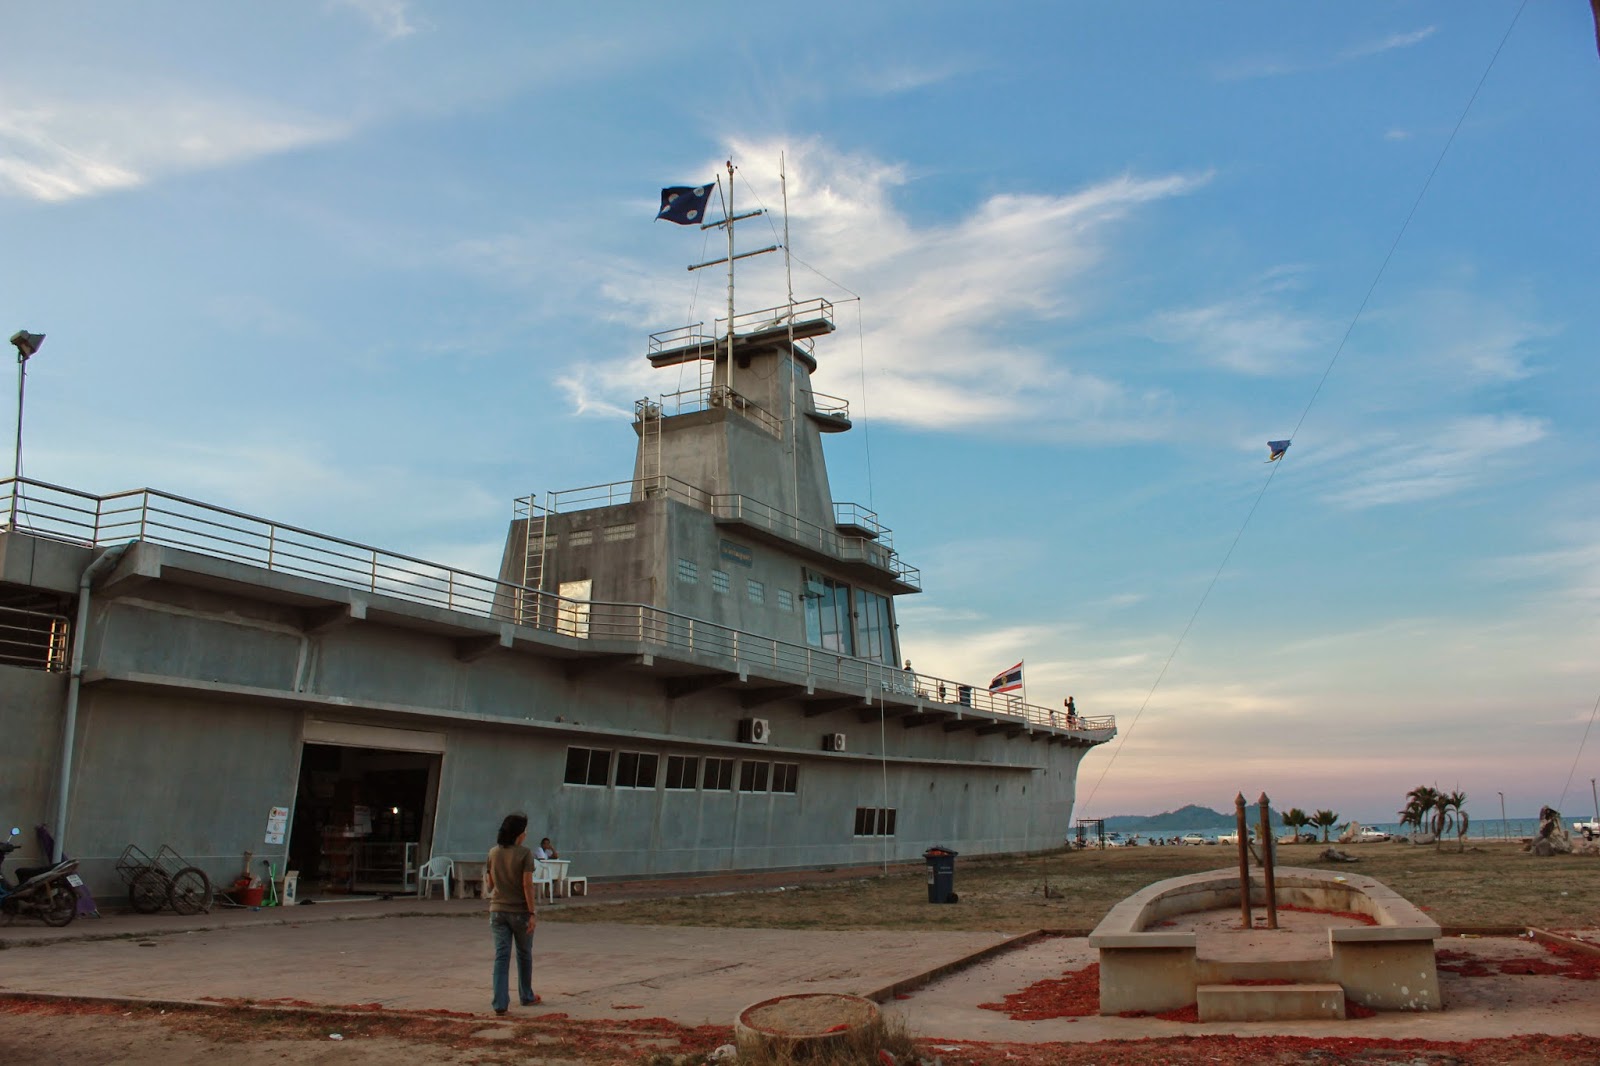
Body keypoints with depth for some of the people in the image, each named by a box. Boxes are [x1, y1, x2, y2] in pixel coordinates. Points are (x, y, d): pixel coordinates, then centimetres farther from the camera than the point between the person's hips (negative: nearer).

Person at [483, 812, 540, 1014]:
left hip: (498, 911, 3)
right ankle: (526, 996, 30)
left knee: (501, 956, 3)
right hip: (520, 911, -3)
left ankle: (500, 1003, -4)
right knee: (524, 954, 15)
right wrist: (532, 913, -12)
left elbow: (489, 885, 7)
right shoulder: (524, 854, -13)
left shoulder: (493, 853, 1)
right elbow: (527, 885, -15)